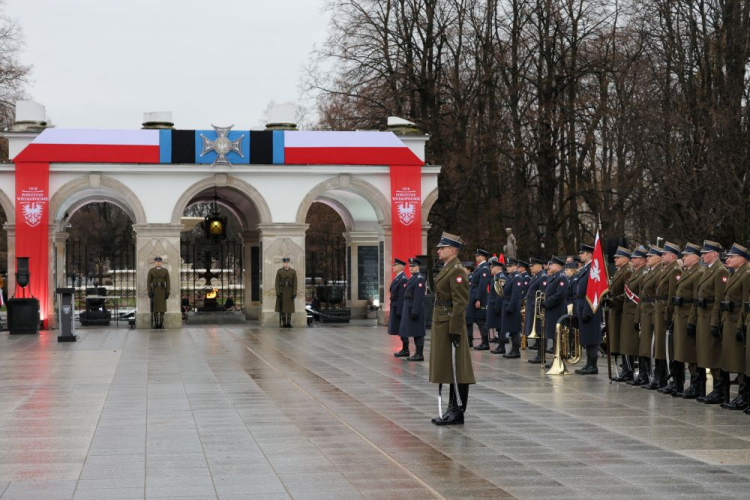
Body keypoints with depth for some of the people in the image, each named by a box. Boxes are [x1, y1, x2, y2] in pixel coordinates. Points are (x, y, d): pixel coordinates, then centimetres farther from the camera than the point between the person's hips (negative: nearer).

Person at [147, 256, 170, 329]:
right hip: (154, 290, -1)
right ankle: (155, 323, 6)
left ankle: (161, 323, 7)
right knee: (154, 307, -1)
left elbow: (168, 282, 2)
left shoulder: (165, 271, 4)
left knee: (162, 307, 1)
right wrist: (149, 292, -10)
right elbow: (148, 282, -2)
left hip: (162, 290, 1)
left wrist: (168, 293, -5)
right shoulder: (151, 271, 0)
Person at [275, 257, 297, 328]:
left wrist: (294, 293, -7)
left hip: (289, 292, 1)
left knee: (289, 307, 1)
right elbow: (277, 283, -2)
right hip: (282, 292, -1)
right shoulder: (279, 271, 0)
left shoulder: (293, 271, 3)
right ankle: (283, 323, 3)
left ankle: (288, 322, 5)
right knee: (282, 307, -1)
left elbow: (295, 283, 1)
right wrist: (277, 293, -11)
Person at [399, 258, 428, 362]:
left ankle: (420, 354, -2)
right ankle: (418, 353, 15)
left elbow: (419, 297, -19)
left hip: (415, 308, -9)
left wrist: (415, 311, -22)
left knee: (417, 332, -5)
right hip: (408, 308, 9)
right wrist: (403, 309, 17)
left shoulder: (419, 279, -13)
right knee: (414, 331, 11)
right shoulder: (412, 278, 16)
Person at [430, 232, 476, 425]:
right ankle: (452, 409, 18)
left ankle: (458, 412, 0)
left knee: (456, 370, -4)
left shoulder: (457, 271, -14)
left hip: (450, 324, -10)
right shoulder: (447, 269, 16)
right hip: (441, 323, 10)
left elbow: (460, 302, -19)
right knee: (447, 368, 13)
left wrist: (455, 330, -22)